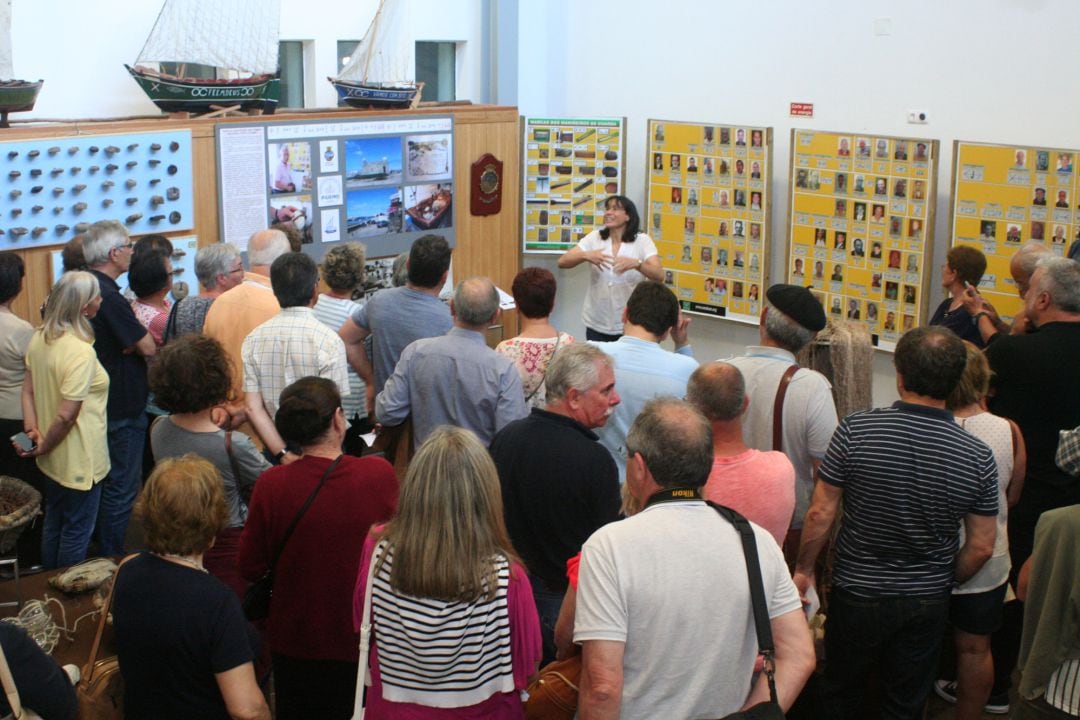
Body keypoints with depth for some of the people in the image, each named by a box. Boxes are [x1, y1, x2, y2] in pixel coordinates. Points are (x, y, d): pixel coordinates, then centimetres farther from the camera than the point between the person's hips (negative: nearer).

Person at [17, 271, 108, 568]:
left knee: (53, 522, 24)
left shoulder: (39, 339, -1)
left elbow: (28, 390, 3)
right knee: (76, 532, 9)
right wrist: (44, 448, -11)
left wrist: (32, 431, -2)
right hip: (79, 461, -9)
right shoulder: (81, 351, -27)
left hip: (54, 459, 9)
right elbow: (66, 415, -26)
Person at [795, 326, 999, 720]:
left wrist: (804, 568, 2)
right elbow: (981, 547, -5)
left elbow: (820, 513, -14)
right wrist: (945, 582, 13)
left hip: (857, 594, -1)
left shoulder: (855, 430, -19)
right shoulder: (978, 456, -12)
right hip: (927, 603, 2)